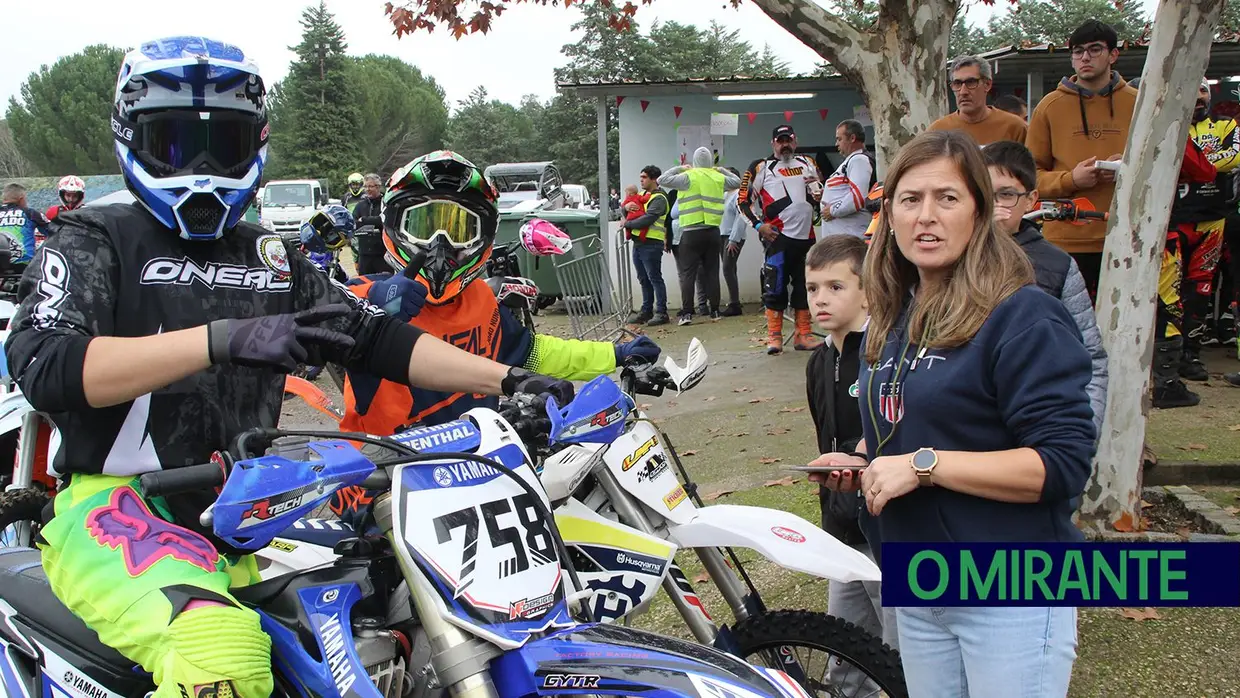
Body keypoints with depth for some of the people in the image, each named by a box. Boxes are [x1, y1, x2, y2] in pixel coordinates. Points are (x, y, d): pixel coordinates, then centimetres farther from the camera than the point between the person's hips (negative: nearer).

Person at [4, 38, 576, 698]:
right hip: (119, 504, -6)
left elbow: (379, 337, 14)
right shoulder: (94, 240, 2)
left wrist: (506, 379, 2)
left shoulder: (272, 260, 19)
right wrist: (222, 340, -27)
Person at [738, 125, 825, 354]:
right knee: (775, 285, -8)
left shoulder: (808, 164, 15)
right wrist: (758, 225, -8)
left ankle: (803, 335, 15)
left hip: (806, 236, 5)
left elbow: (824, 190, 27)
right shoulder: (761, 169, 3)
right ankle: (774, 337, -2)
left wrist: (820, 192, 4)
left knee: (805, 285, 8)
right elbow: (742, 200, 2)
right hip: (778, 236, -5)